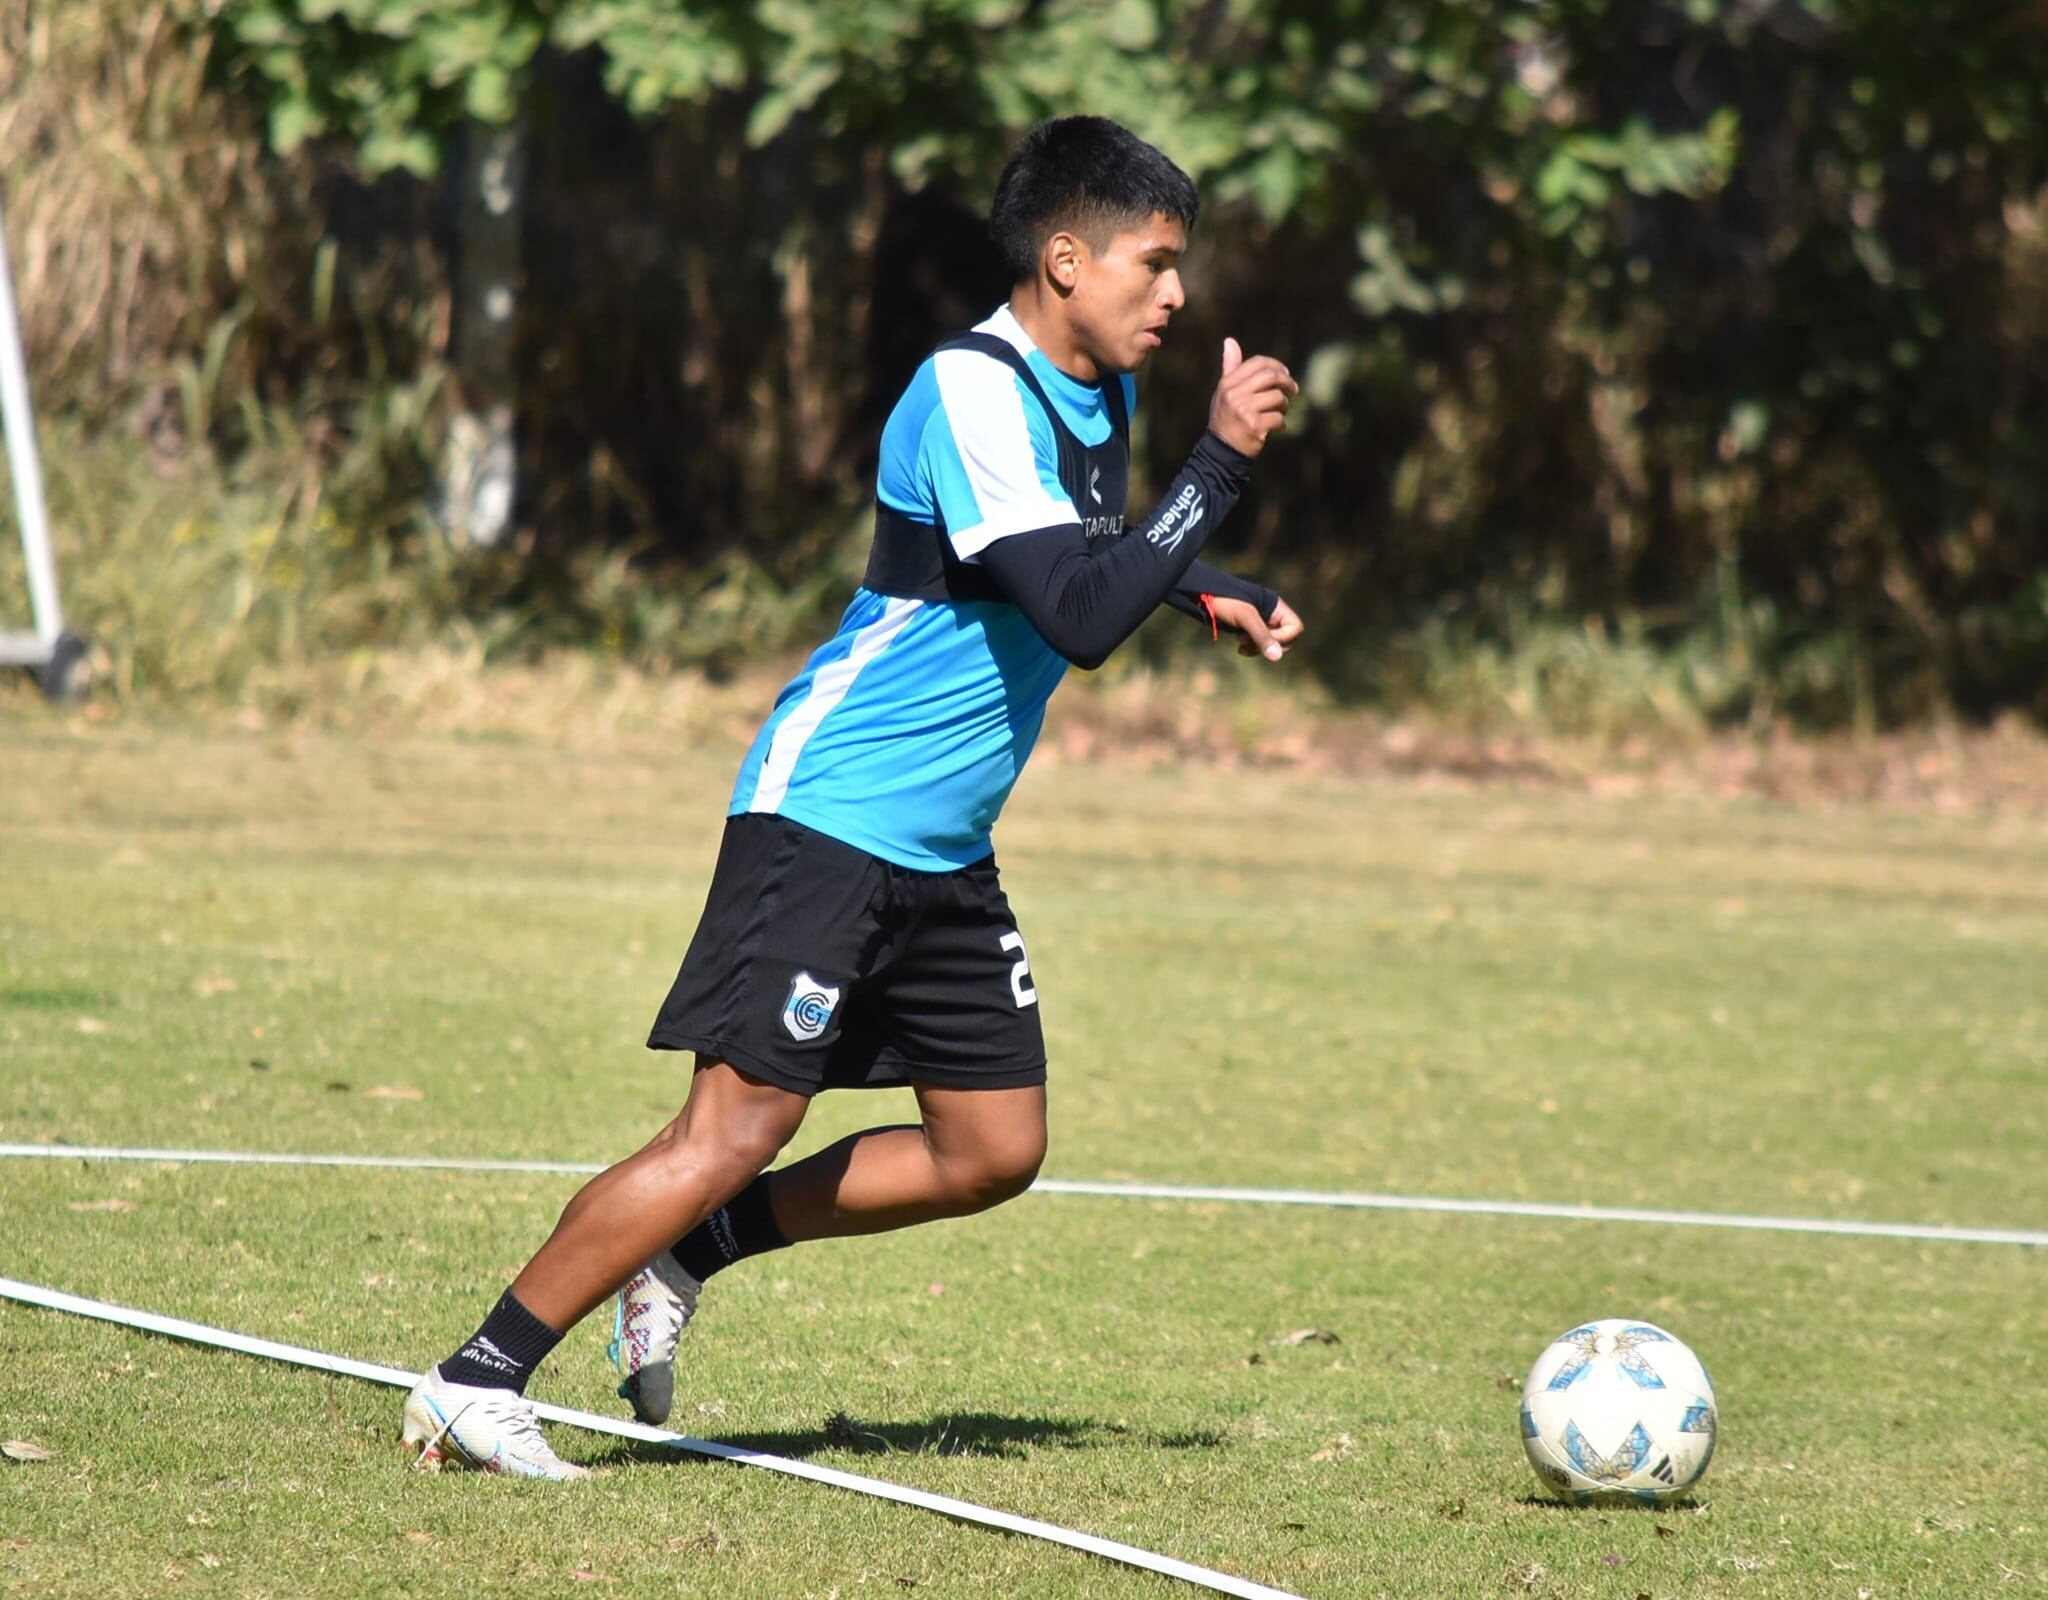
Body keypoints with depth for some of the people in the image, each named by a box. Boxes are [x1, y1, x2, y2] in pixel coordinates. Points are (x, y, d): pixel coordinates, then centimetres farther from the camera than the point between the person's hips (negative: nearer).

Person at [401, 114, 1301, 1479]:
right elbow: (1080, 615, -29)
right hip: (831, 814, -10)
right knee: (741, 1125, -14)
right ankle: (478, 1381, -6)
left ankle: (681, 1252, 18)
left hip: (945, 849, 10)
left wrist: (1212, 592, 15)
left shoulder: (1097, 395, 9)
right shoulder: (972, 394, -20)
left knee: (993, 1152, 7)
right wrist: (1222, 462, -26)